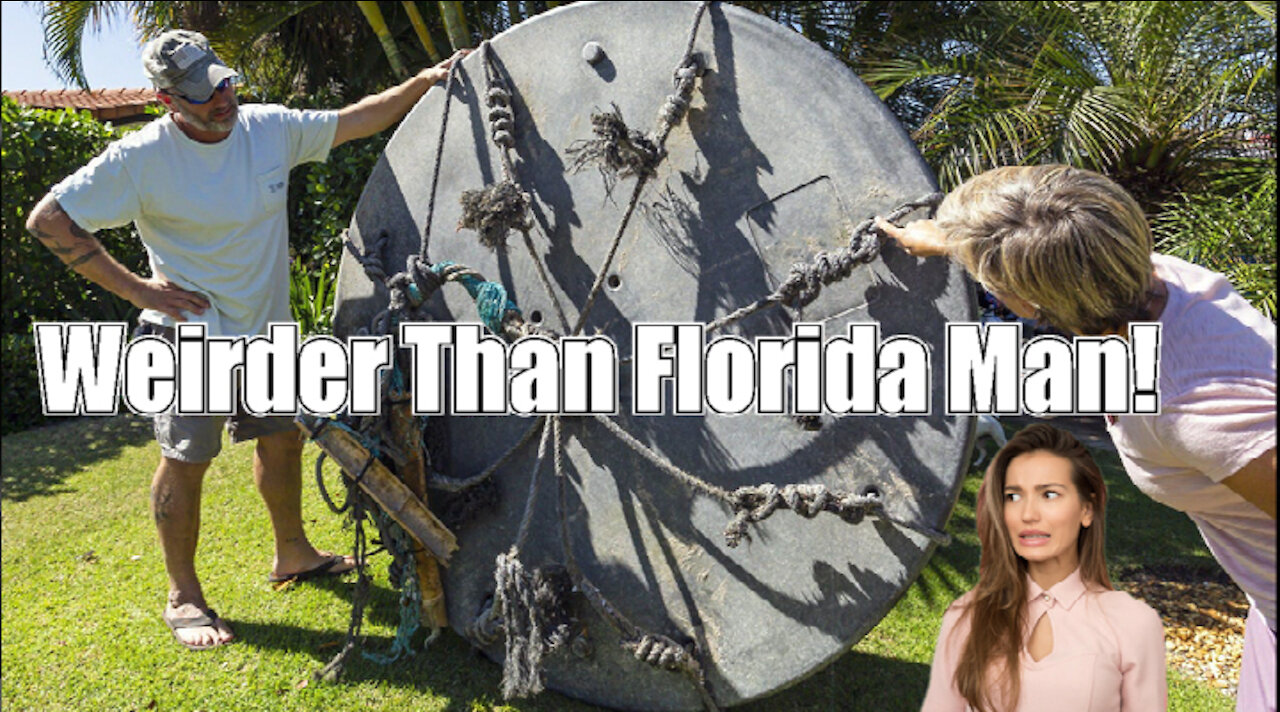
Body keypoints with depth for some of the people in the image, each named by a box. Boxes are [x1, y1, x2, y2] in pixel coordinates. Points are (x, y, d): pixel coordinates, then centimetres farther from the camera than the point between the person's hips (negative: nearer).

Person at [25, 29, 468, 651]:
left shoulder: (271, 128, -4)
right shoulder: (143, 157, -18)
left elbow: (358, 120, 5)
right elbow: (49, 220, -14)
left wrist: (426, 81, -4)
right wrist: (135, 286, -17)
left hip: (267, 325, 6)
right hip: (192, 332, -6)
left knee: (283, 437, 16)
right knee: (186, 460, 0)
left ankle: (292, 553, 37)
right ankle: (183, 598, 16)